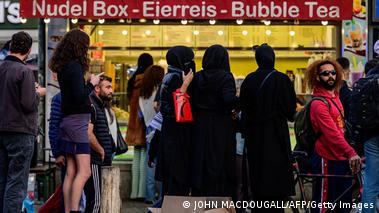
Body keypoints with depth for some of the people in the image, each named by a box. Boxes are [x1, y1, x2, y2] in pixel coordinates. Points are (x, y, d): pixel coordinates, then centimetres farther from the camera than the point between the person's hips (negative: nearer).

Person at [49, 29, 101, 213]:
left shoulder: (62, 66, 12)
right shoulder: (75, 66, -14)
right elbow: (80, 97, -19)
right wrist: (92, 83, -5)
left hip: (68, 120, 9)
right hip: (77, 120, -9)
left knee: (71, 172, 8)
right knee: (84, 172, -9)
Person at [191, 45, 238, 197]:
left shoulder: (197, 77, 4)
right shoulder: (225, 77, -10)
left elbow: (191, 102, 1)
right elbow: (230, 99, -24)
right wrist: (239, 101, -5)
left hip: (200, 127, 4)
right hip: (222, 128, -4)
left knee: (200, 166, 9)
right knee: (221, 166, 1)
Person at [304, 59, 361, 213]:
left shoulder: (335, 96, 12)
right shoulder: (319, 103, -17)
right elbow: (332, 133, -27)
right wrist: (350, 152, -36)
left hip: (341, 158, 9)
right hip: (327, 160, -9)